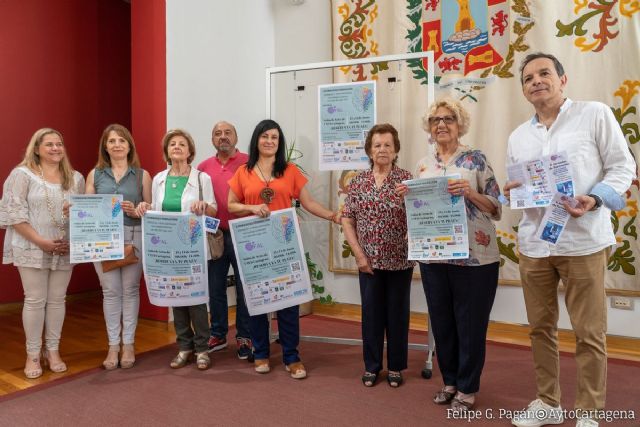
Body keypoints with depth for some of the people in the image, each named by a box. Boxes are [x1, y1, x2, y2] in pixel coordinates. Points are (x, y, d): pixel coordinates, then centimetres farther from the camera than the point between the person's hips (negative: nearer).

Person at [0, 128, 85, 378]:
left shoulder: (76, 178, 9)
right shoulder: (22, 174, -3)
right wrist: (41, 241, -15)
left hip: (65, 250, 3)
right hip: (32, 249, -3)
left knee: (57, 300, 8)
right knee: (35, 300, 1)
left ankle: (53, 351, 20)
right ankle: (33, 355, 14)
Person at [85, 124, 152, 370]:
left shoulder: (141, 175, 5)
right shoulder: (95, 174, 10)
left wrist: (136, 211, -16)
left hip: (134, 237, -1)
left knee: (130, 290, 5)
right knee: (110, 291, 4)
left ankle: (128, 345, 17)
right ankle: (113, 346, 16)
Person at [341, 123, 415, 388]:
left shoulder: (406, 179, -3)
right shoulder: (358, 182, 3)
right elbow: (347, 220, 2)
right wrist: (359, 255, -4)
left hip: (400, 260, -1)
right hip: (369, 261, 2)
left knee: (397, 313, 9)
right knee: (371, 313, 10)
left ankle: (396, 367, 26)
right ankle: (371, 366, 26)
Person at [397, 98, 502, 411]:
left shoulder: (476, 159, -2)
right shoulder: (422, 166, 10)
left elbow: (497, 208, -5)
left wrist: (470, 193, -22)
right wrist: (408, 197, -5)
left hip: (474, 256, -4)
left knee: (470, 323, 5)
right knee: (441, 322, 14)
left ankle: (467, 388, 22)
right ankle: (449, 381, 32)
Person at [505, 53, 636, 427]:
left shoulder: (595, 114, -1)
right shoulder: (518, 137, 13)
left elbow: (622, 166, -3)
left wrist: (595, 199, -20)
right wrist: (512, 192, -5)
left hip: (583, 241, -4)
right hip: (533, 243, 5)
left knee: (589, 333, 2)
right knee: (540, 327, 12)